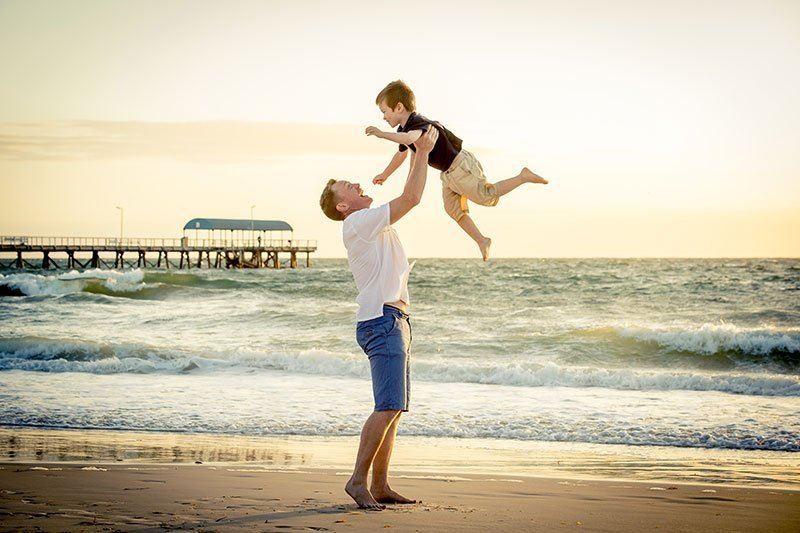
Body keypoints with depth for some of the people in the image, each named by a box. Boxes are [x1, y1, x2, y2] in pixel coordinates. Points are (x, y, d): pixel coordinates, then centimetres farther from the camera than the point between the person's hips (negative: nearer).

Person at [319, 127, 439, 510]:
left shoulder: (372, 224, 21)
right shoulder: (358, 222, -8)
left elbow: (407, 199, 33)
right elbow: (411, 198, -10)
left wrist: (419, 155, 27)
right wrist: (422, 153, -3)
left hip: (394, 321, 11)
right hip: (382, 319, -11)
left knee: (394, 408, 8)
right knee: (388, 407, -17)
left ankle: (379, 486, 8)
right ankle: (357, 479, -15)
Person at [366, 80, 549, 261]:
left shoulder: (418, 123, -28)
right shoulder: (403, 130, 4)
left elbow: (409, 138, -55)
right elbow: (401, 153, 25)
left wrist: (381, 134, -46)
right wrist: (384, 175, 36)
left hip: (462, 168, -10)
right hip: (449, 174, 10)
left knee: (487, 196, -1)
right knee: (453, 210, 14)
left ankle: (523, 176, 12)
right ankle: (481, 241, 24)